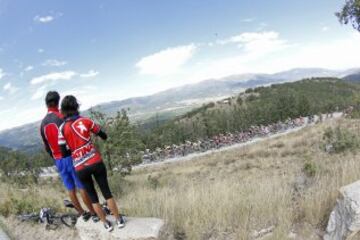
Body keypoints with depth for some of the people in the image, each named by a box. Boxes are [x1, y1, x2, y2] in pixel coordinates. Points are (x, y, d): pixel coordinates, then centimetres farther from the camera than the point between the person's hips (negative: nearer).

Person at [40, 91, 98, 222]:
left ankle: (82, 213, 25)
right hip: (71, 157, -6)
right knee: (82, 187, 2)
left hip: (58, 160, 6)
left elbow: (46, 147, 12)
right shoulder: (62, 117, -14)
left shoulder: (43, 123, 6)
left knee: (70, 188, 13)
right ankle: (93, 213, 11)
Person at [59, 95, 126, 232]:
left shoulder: (62, 128, -3)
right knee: (106, 192, 13)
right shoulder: (86, 121, -2)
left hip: (80, 168, 0)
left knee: (92, 196, 17)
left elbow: (63, 151, -4)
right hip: (96, 163, 0)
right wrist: (103, 136, 30)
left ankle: (106, 224, 26)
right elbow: (104, 136, 8)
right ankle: (119, 220, 21)